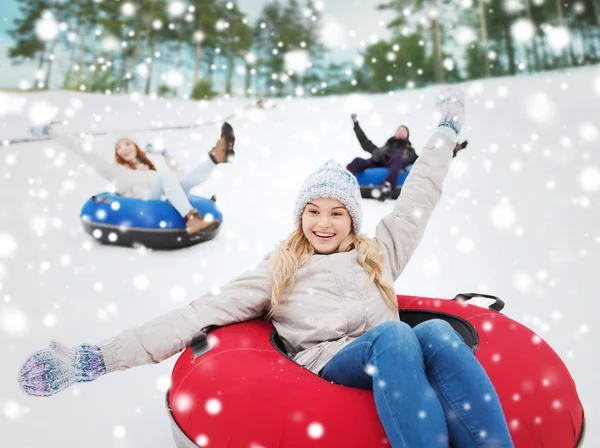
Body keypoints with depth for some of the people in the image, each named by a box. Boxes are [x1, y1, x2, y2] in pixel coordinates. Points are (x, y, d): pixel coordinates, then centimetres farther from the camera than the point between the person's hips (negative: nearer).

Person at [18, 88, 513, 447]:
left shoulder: (378, 252, 24)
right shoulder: (279, 269, 15)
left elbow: (416, 200, 32)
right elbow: (203, 312, 5)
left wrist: (446, 132, 41)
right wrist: (100, 356, -3)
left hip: (392, 359, 3)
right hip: (328, 362, -3)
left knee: (436, 332, -31)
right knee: (395, 335, -35)